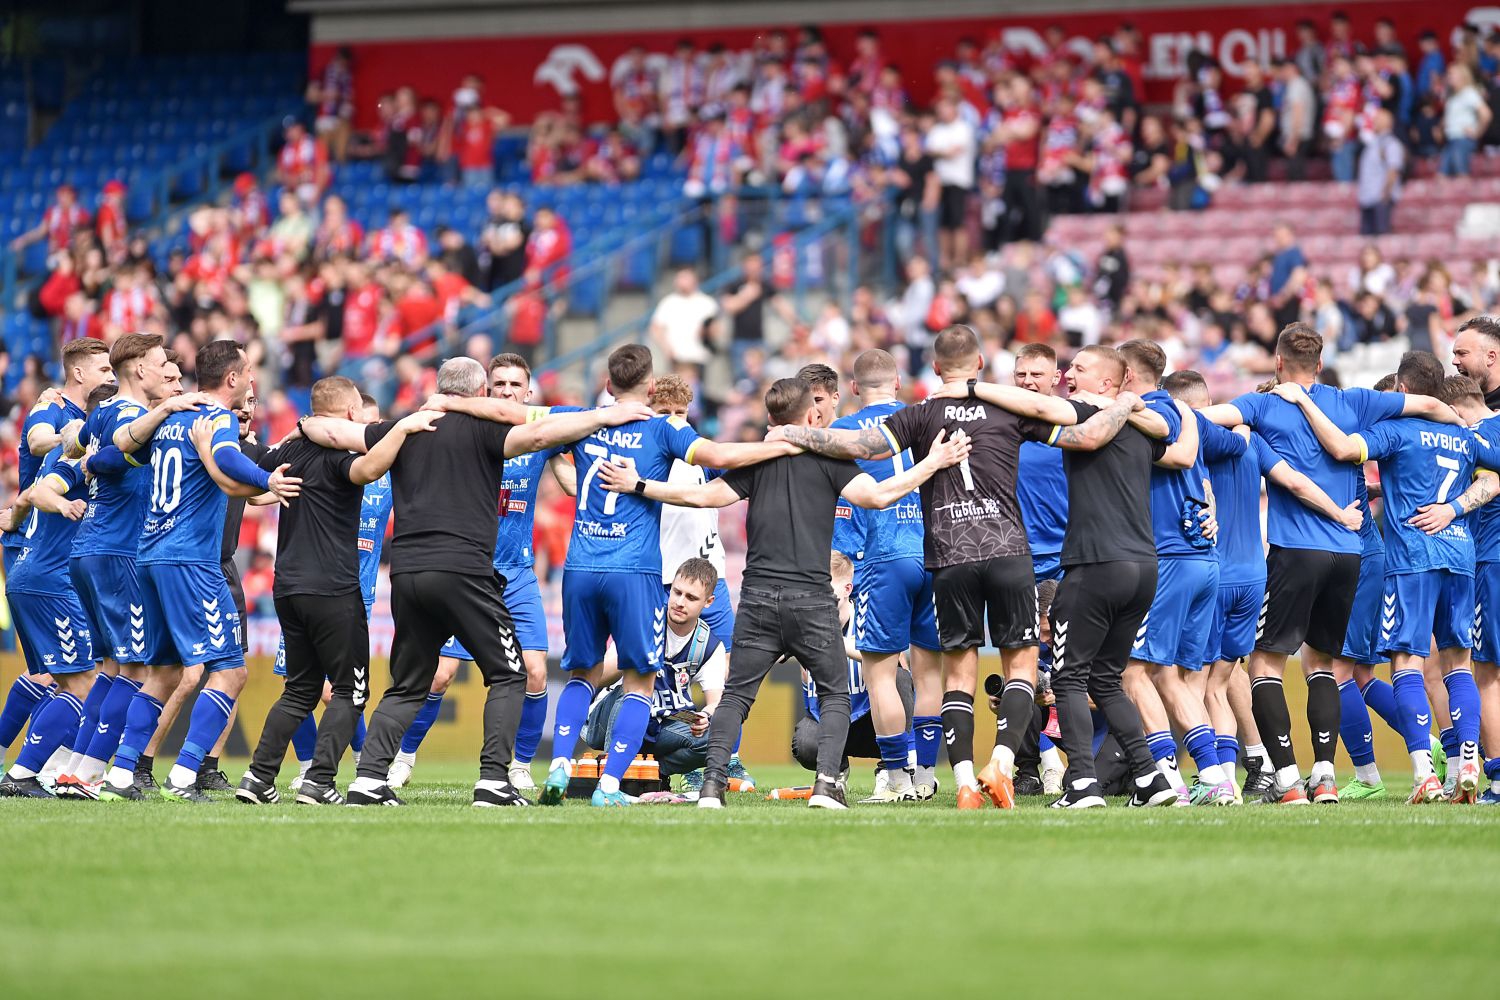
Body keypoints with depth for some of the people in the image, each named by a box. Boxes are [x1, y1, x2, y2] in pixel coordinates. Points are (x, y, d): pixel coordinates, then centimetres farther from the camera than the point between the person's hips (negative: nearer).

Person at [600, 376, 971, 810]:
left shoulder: (756, 461, 10)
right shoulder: (828, 459, 2)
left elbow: (704, 496, 4)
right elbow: (876, 496, -10)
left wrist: (638, 486, 12)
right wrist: (932, 464, -4)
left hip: (759, 597, 2)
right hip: (811, 598, -2)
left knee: (736, 694, 8)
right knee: (835, 694, 10)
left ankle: (713, 782, -7)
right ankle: (826, 782, -8)